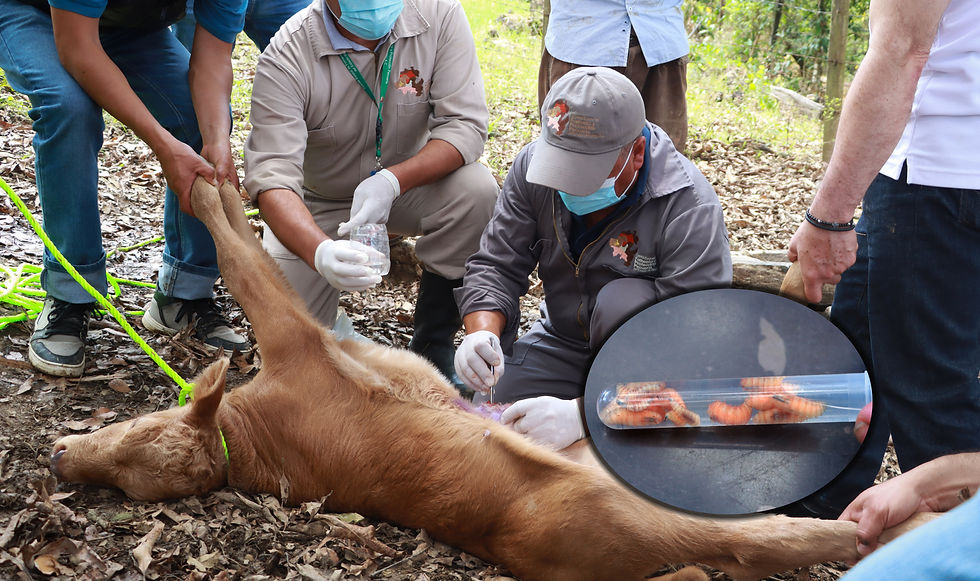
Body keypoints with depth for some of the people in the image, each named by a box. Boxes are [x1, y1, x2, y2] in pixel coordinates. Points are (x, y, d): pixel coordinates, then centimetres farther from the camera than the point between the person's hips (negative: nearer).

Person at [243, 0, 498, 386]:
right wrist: (319, 251, -54)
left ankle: (431, 347, -15)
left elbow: (465, 125, -23)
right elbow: (271, 179, -34)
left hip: (413, 179, 2)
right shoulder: (285, 60, -27)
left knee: (475, 189, -31)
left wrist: (392, 180, -40)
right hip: (317, 203, -1)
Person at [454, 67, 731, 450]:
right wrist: (482, 333, -29)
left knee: (624, 300, -34)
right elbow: (496, 266, -6)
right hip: (561, 341, 4)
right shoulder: (534, 164, -12)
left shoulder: (690, 208, -28)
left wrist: (581, 413, -42)